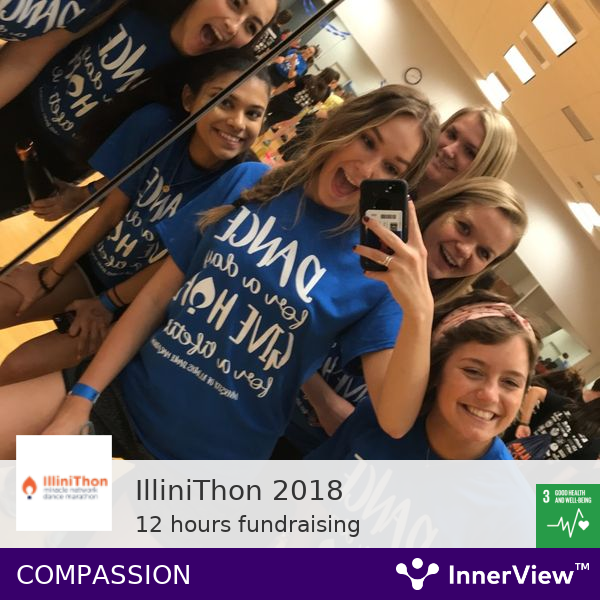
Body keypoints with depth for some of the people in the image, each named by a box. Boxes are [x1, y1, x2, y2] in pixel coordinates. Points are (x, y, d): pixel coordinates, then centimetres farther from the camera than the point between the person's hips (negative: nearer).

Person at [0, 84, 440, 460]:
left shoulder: (378, 267, -8)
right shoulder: (249, 182, 1)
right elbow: (156, 296, 2)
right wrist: (80, 400, -2)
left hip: (209, 458, -3)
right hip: (125, 391, 3)